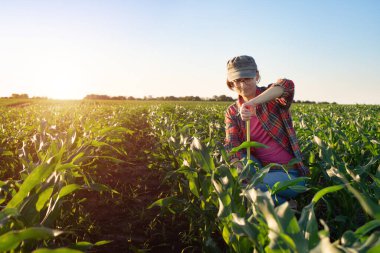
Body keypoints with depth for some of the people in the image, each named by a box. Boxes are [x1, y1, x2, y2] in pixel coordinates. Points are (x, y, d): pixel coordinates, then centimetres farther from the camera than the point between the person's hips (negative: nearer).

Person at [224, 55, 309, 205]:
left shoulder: (272, 99, -3)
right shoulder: (232, 112, 6)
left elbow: (287, 85, -28)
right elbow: (232, 145, -9)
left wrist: (251, 103, -40)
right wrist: (238, 166, -31)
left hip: (289, 173, -3)